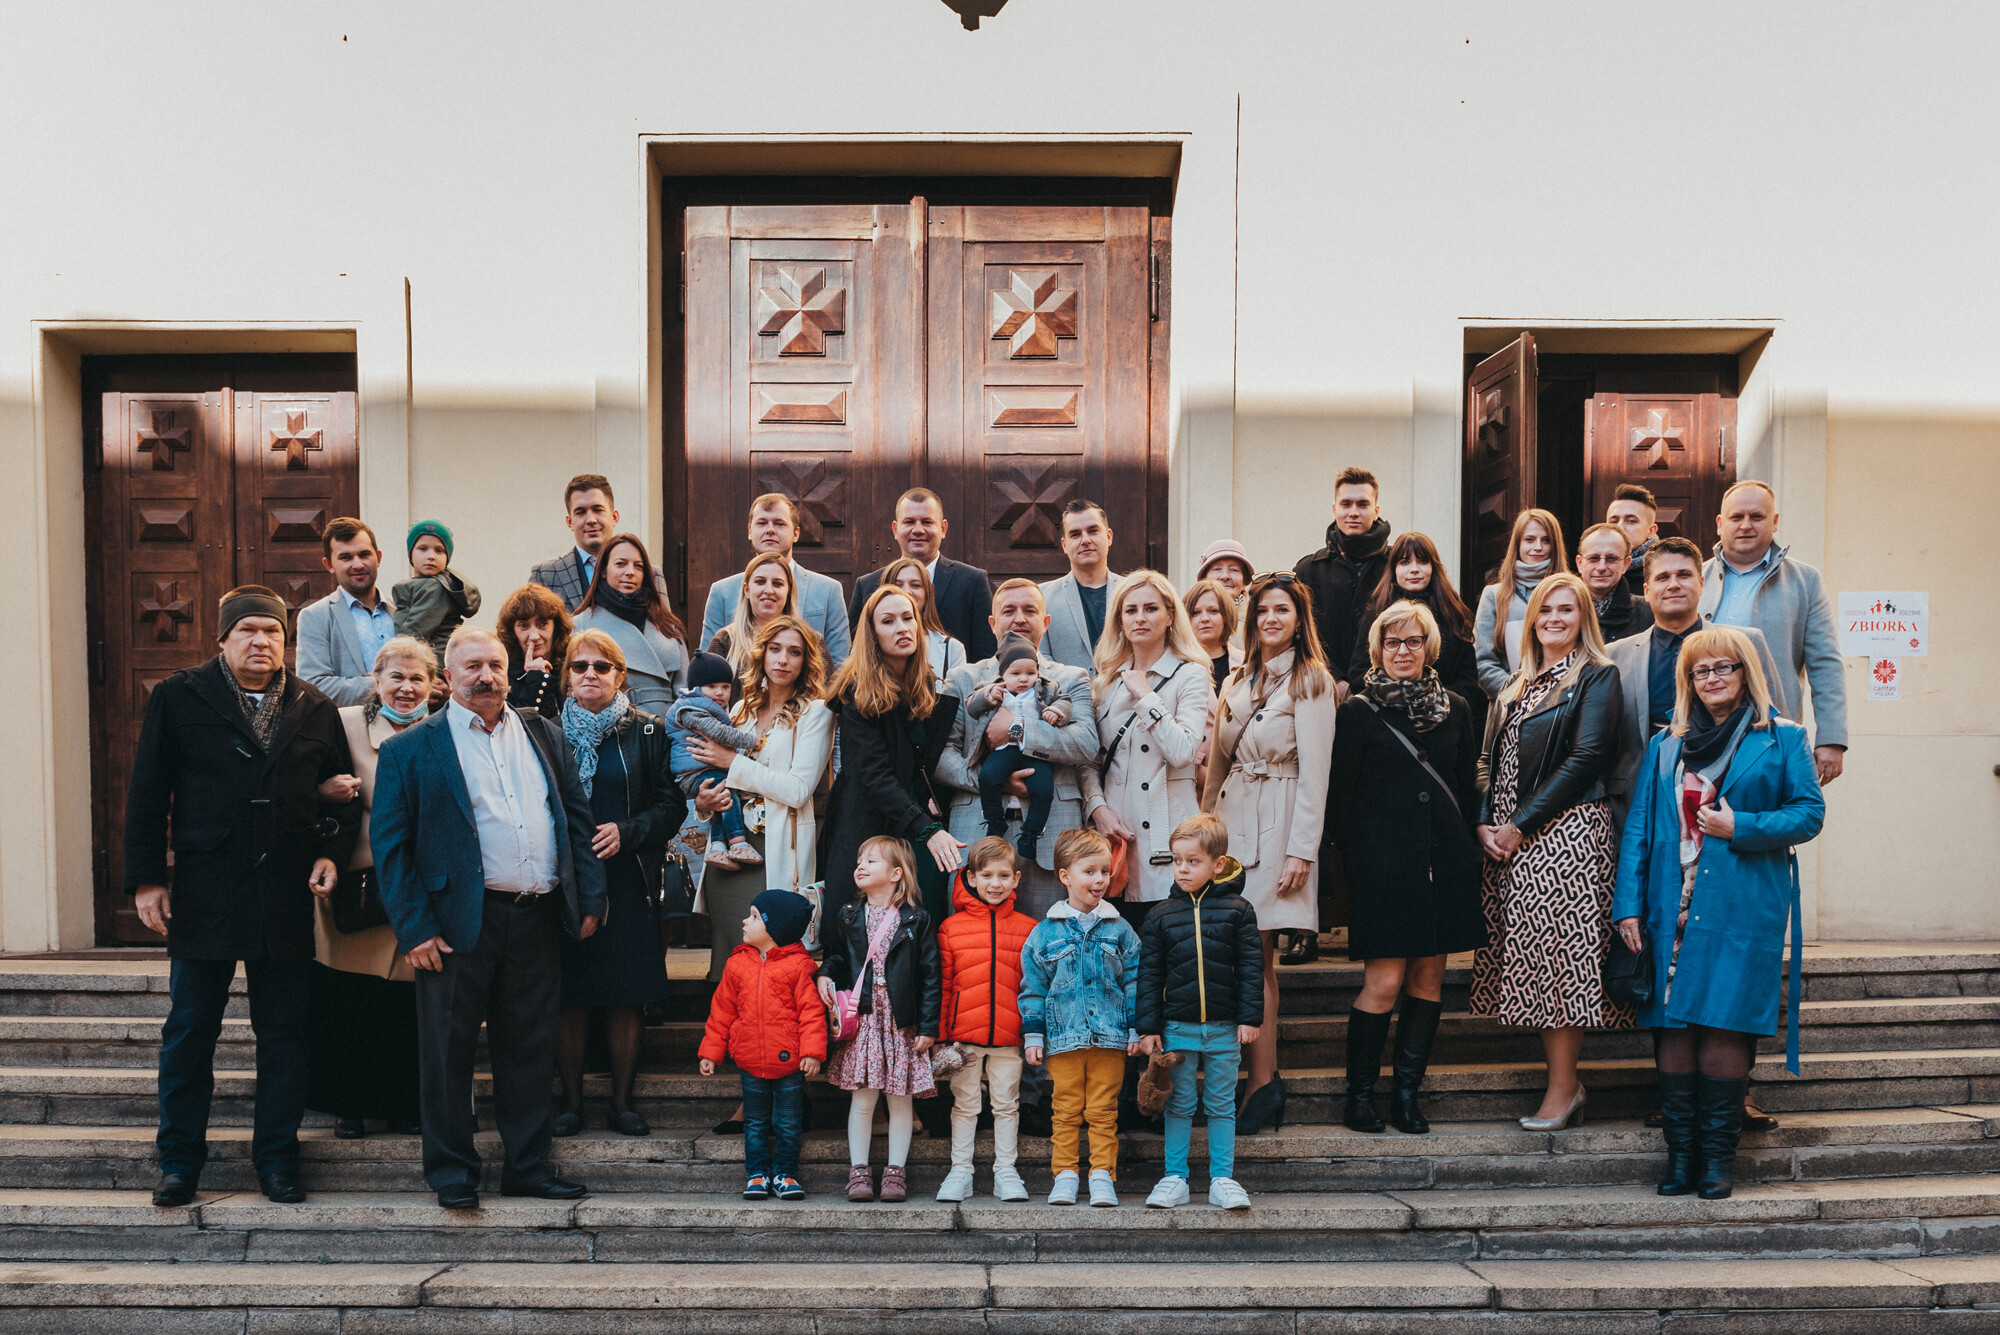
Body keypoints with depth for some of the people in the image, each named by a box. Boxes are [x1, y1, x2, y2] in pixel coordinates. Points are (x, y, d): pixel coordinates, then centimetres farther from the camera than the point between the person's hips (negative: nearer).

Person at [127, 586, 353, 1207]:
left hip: (288, 895, 2)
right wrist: (146, 878, -4)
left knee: (283, 1034, 8)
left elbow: (341, 792, 14)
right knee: (189, 1033, 8)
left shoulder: (315, 709, 7)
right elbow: (146, 794, 1)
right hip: (203, 894, -1)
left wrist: (331, 852, -2)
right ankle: (180, 1162, 22)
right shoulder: (178, 698, 2)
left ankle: (277, 1158, 20)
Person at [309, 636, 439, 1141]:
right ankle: (348, 1105, 20)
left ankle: (402, 1104, 21)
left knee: (409, 1003, 4)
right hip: (358, 889, -1)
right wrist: (327, 791, -15)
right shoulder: (346, 724, 4)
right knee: (348, 1002, 2)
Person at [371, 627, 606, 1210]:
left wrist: (590, 899, 6)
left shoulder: (545, 735, 12)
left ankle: (528, 1165, 24)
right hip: (460, 923, -3)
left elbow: (578, 819, 13)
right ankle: (452, 1172, 20)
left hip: (539, 919, 4)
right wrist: (414, 929, -10)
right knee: (449, 1052, 5)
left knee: (531, 1048, 11)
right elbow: (389, 845, -4)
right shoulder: (409, 750, 0)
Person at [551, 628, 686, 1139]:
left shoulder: (646, 732, 5)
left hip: (627, 881, 0)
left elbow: (671, 804, 2)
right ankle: (571, 1101, 16)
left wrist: (626, 832, -12)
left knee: (628, 996, 2)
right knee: (569, 996, 3)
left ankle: (622, 1101, 14)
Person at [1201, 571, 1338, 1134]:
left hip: (1277, 826, -6)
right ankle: (1265, 1083, 10)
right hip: (1231, 818, 6)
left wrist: (1302, 849, -13)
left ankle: (1263, 1085, -1)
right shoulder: (1237, 681, 17)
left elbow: (1314, 773, -9)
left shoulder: (1312, 681, -3)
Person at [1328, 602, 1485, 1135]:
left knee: (1429, 978, 6)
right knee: (1384, 982, -6)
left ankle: (1407, 1092, 17)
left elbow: (1468, 788, 15)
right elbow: (1340, 795, 0)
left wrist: (1462, 846, 8)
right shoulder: (1359, 711, -1)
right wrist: (1357, 858, -1)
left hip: (1444, 860, 4)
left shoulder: (1455, 708, 11)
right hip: (1384, 864, -4)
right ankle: (1360, 1094, 8)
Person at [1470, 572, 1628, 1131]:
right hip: (1509, 841, 7)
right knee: (1531, 956, 5)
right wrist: (1485, 824, -1)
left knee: (1558, 956, -8)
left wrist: (1522, 825, -13)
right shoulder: (1517, 686, 19)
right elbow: (1494, 763, 16)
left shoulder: (1597, 677, -1)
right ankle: (1562, 1080, 14)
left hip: (1567, 832, -7)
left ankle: (1563, 1088, -1)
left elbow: (1584, 759, -11)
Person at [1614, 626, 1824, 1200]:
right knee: (1672, 1027, 1)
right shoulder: (1664, 746, 13)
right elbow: (1638, 827, 10)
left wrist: (1742, 826, -11)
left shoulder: (1781, 739, 6)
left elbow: (1810, 811, 3)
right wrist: (1629, 904, 2)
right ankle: (1680, 1153, 10)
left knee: (1724, 1026, -5)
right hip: (1672, 910, 3)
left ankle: (1718, 1154, 6)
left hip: (1744, 910, -3)